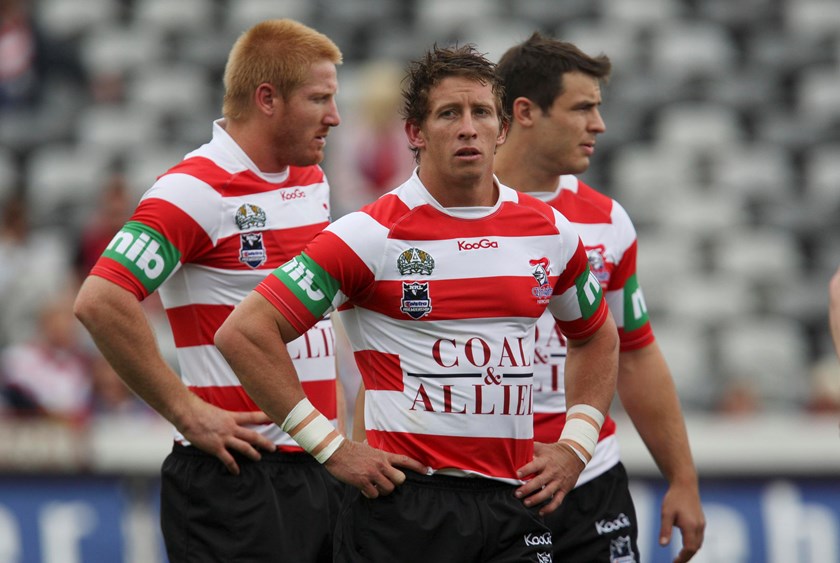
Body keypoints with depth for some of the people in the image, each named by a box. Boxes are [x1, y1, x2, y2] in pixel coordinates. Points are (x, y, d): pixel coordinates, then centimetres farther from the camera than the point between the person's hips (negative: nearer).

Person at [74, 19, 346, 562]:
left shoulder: (314, 181, 14)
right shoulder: (197, 189, -13)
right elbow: (101, 301, -22)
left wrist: (340, 418, 15)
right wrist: (188, 412, -18)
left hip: (323, 469, 8)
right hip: (238, 476, -8)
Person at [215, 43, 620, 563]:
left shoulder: (551, 232, 9)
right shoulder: (371, 234, -7)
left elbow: (598, 336, 27)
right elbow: (245, 331, -9)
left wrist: (576, 446, 13)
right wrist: (330, 446, -11)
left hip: (515, 501, 4)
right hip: (405, 506, -4)